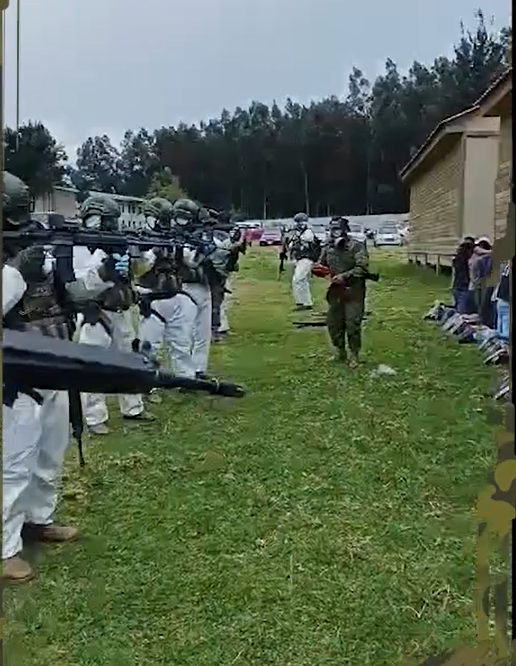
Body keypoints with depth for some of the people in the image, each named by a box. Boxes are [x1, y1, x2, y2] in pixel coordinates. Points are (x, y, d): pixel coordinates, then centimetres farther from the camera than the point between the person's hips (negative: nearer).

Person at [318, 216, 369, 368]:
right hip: (335, 291, 6)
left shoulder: (357, 246, -10)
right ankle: (340, 353, 27)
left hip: (353, 292, -6)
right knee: (333, 323, 10)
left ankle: (354, 356, 10)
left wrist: (344, 276, -24)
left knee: (352, 325, -5)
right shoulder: (328, 248, 8)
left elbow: (362, 268, -18)